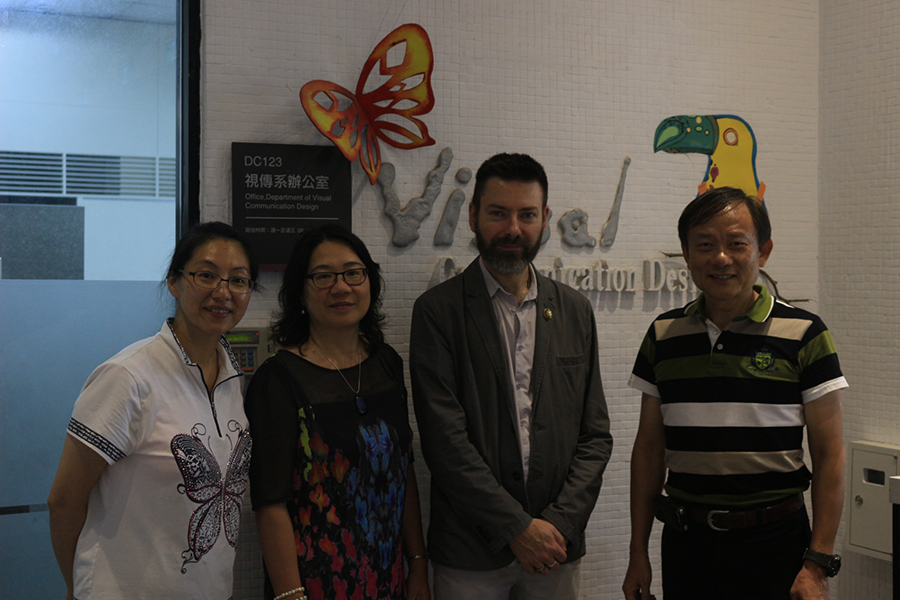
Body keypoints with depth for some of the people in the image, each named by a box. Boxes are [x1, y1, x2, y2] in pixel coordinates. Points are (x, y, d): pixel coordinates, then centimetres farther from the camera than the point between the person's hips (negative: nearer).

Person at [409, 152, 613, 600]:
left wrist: (561, 521, -6)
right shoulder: (438, 310, -4)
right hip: (471, 554, -3)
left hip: (556, 547, 3)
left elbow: (595, 434, 7)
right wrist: (517, 527, -13)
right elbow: (445, 438, -10)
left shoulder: (575, 311, 8)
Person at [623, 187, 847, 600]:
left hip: (774, 540, -2)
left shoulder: (804, 334, -4)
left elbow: (828, 454, -5)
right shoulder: (663, 335, 5)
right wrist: (638, 552, 6)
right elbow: (649, 446, 8)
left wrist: (817, 566, -10)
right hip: (685, 541, 3)